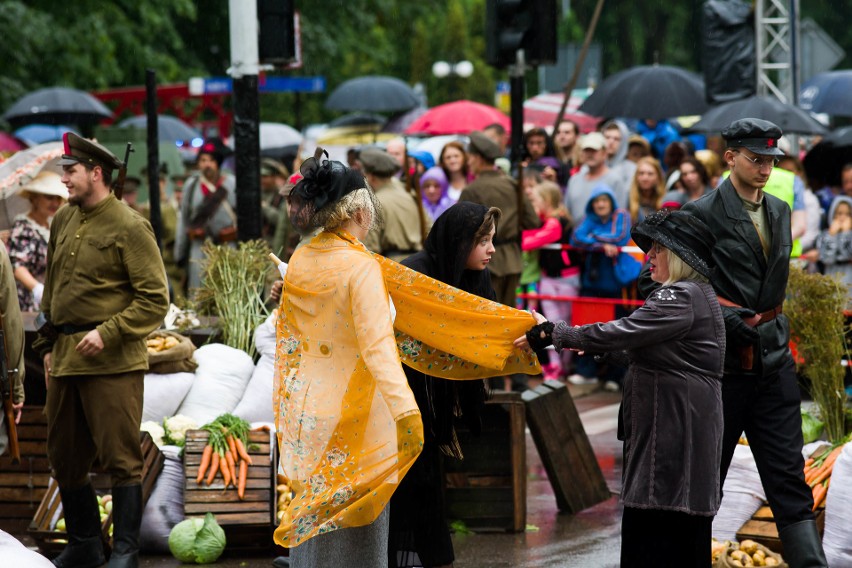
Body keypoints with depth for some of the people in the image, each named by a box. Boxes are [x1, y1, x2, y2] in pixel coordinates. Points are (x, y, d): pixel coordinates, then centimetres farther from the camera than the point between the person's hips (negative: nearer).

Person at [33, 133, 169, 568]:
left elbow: (155, 300, -10)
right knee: (65, 457, 12)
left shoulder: (129, 227, -9)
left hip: (112, 363, -7)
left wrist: (108, 333, -17)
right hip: (64, 360, 8)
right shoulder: (63, 221, 12)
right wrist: (48, 345, 17)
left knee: (120, 458, -4)